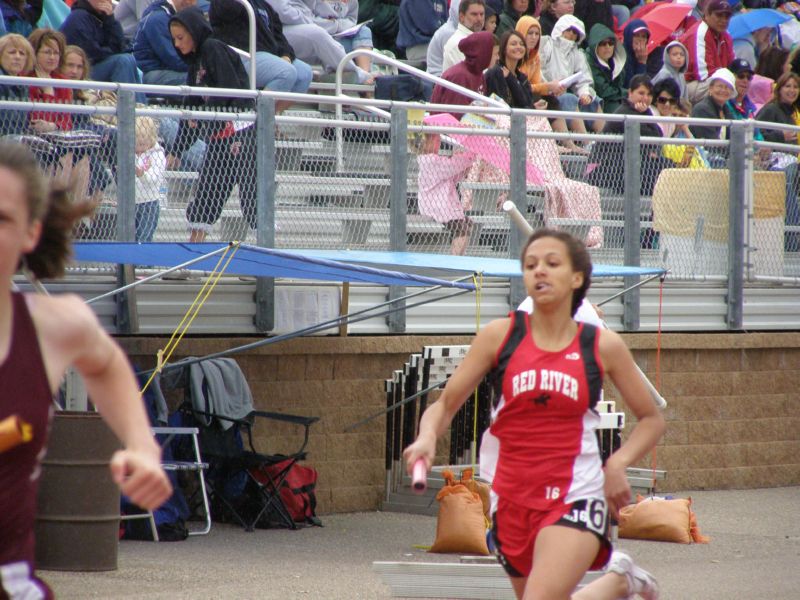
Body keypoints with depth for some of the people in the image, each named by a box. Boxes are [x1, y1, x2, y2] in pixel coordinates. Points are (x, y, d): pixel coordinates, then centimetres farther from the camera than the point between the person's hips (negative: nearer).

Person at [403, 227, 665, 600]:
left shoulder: (602, 346, -1)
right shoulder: (499, 336, 0)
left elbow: (651, 419, 10)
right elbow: (445, 405, 3)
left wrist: (618, 463, -7)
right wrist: (427, 438, -19)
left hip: (575, 501, -4)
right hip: (512, 500, 4)